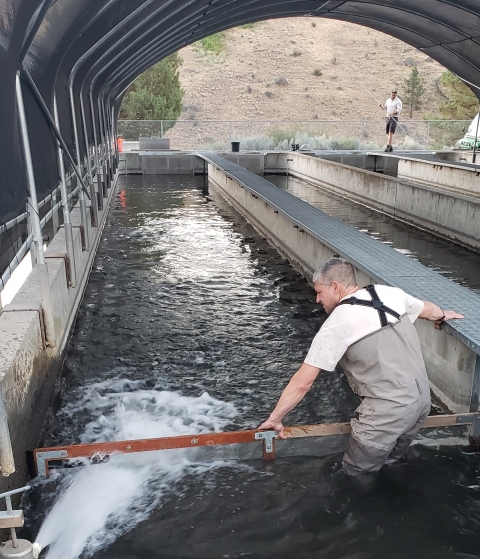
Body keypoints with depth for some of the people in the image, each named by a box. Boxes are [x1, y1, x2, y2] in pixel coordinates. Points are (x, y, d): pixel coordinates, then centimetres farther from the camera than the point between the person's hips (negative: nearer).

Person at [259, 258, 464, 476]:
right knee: (388, 463, 26)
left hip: (389, 411, -8)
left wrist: (274, 418, 0)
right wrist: (442, 315, 48)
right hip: (422, 397, 8)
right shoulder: (389, 294, 3)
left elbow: (302, 382, -12)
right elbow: (428, 309, 24)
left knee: (355, 476, 8)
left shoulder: (336, 324, -14)